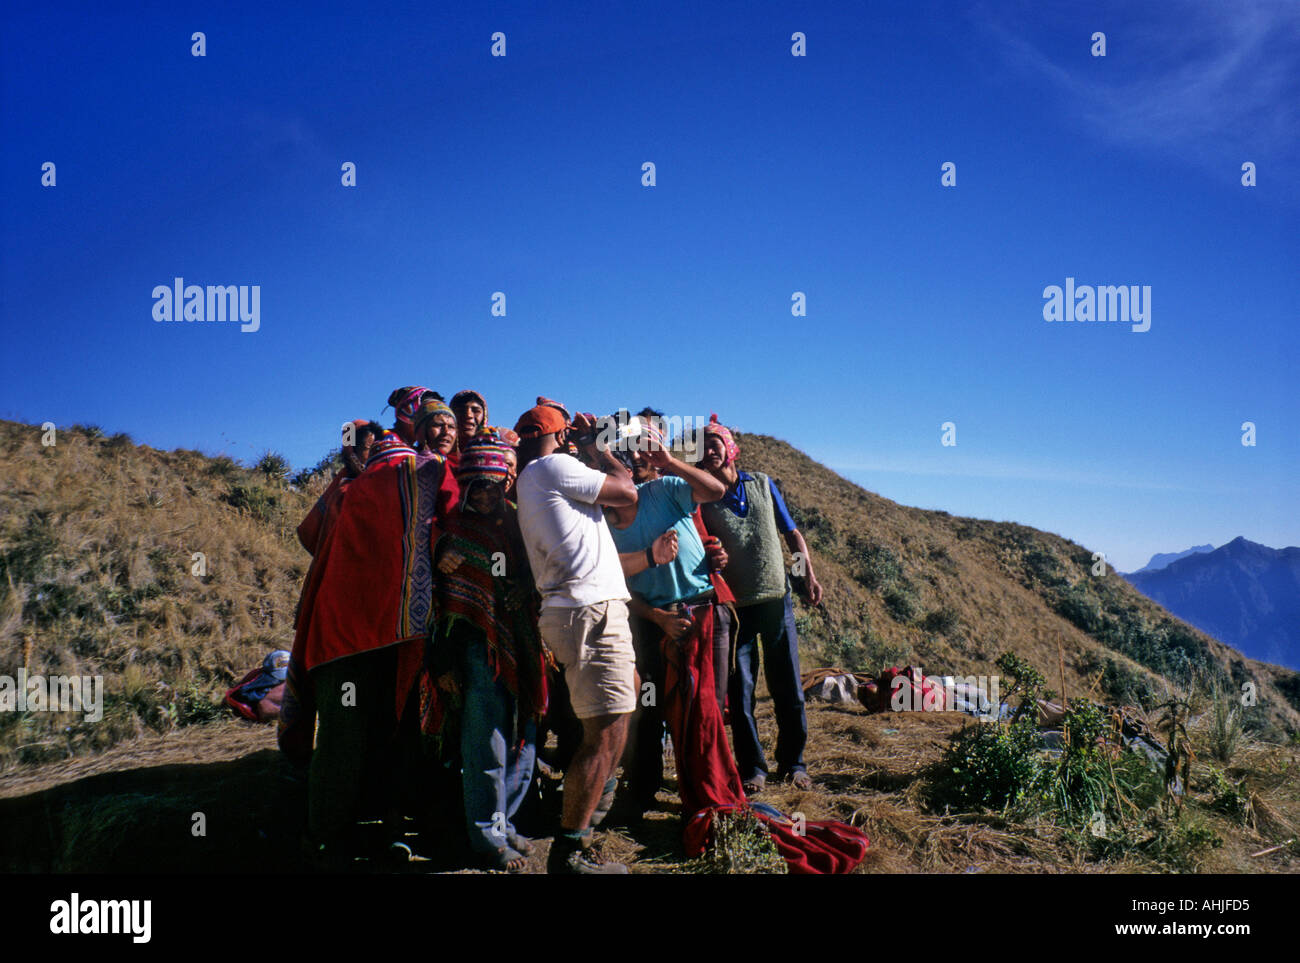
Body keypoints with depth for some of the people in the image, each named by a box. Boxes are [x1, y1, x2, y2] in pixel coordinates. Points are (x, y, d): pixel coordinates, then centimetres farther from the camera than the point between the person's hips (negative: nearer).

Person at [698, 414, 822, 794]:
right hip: (735, 604, -2)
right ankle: (752, 768, 14)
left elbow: (791, 532, 12)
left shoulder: (762, 484, 6)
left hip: (776, 597, 2)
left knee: (788, 687, 6)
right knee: (740, 691, 0)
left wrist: (808, 574, 2)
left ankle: (792, 762, 21)